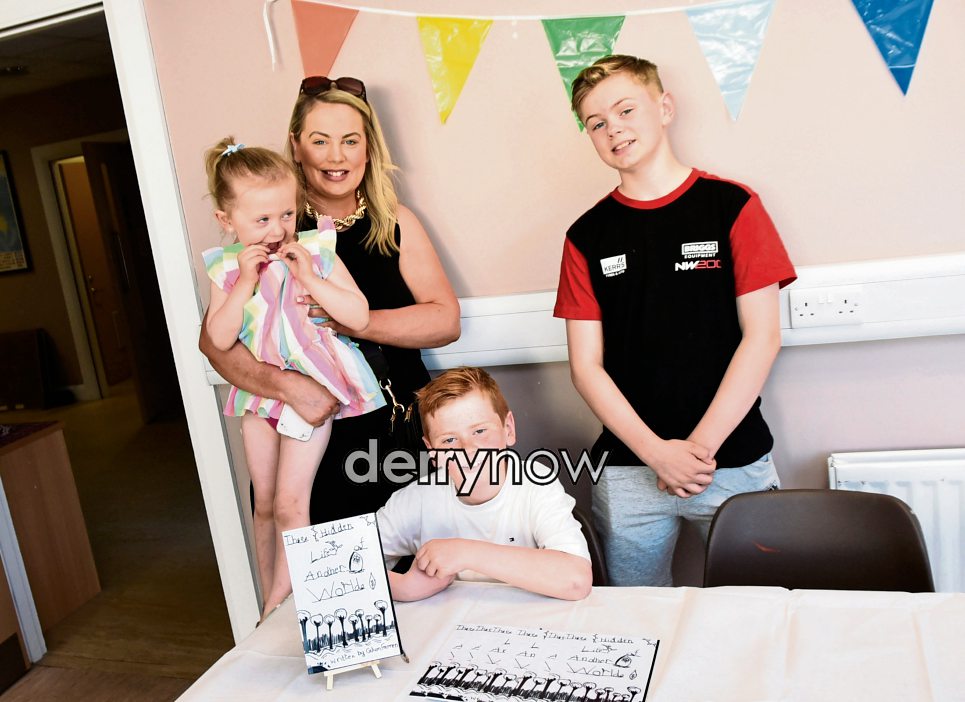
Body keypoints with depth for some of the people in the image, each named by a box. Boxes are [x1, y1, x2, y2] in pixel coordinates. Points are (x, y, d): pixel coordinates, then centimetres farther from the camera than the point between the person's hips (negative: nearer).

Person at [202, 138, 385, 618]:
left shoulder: (316, 252, -11)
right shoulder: (226, 267, -2)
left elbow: (359, 315, -17)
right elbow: (220, 339, -10)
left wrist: (310, 279, -26)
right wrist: (245, 282, -19)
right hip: (259, 393, 4)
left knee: (289, 504, -7)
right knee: (264, 504, 15)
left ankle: (279, 605, 14)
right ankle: (271, 604, 33)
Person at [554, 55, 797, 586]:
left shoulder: (731, 206, 0)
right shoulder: (587, 237, 5)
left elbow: (761, 337, -4)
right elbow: (586, 367, 1)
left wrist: (701, 444, -11)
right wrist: (658, 452, -10)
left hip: (733, 460, -1)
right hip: (628, 469, 2)